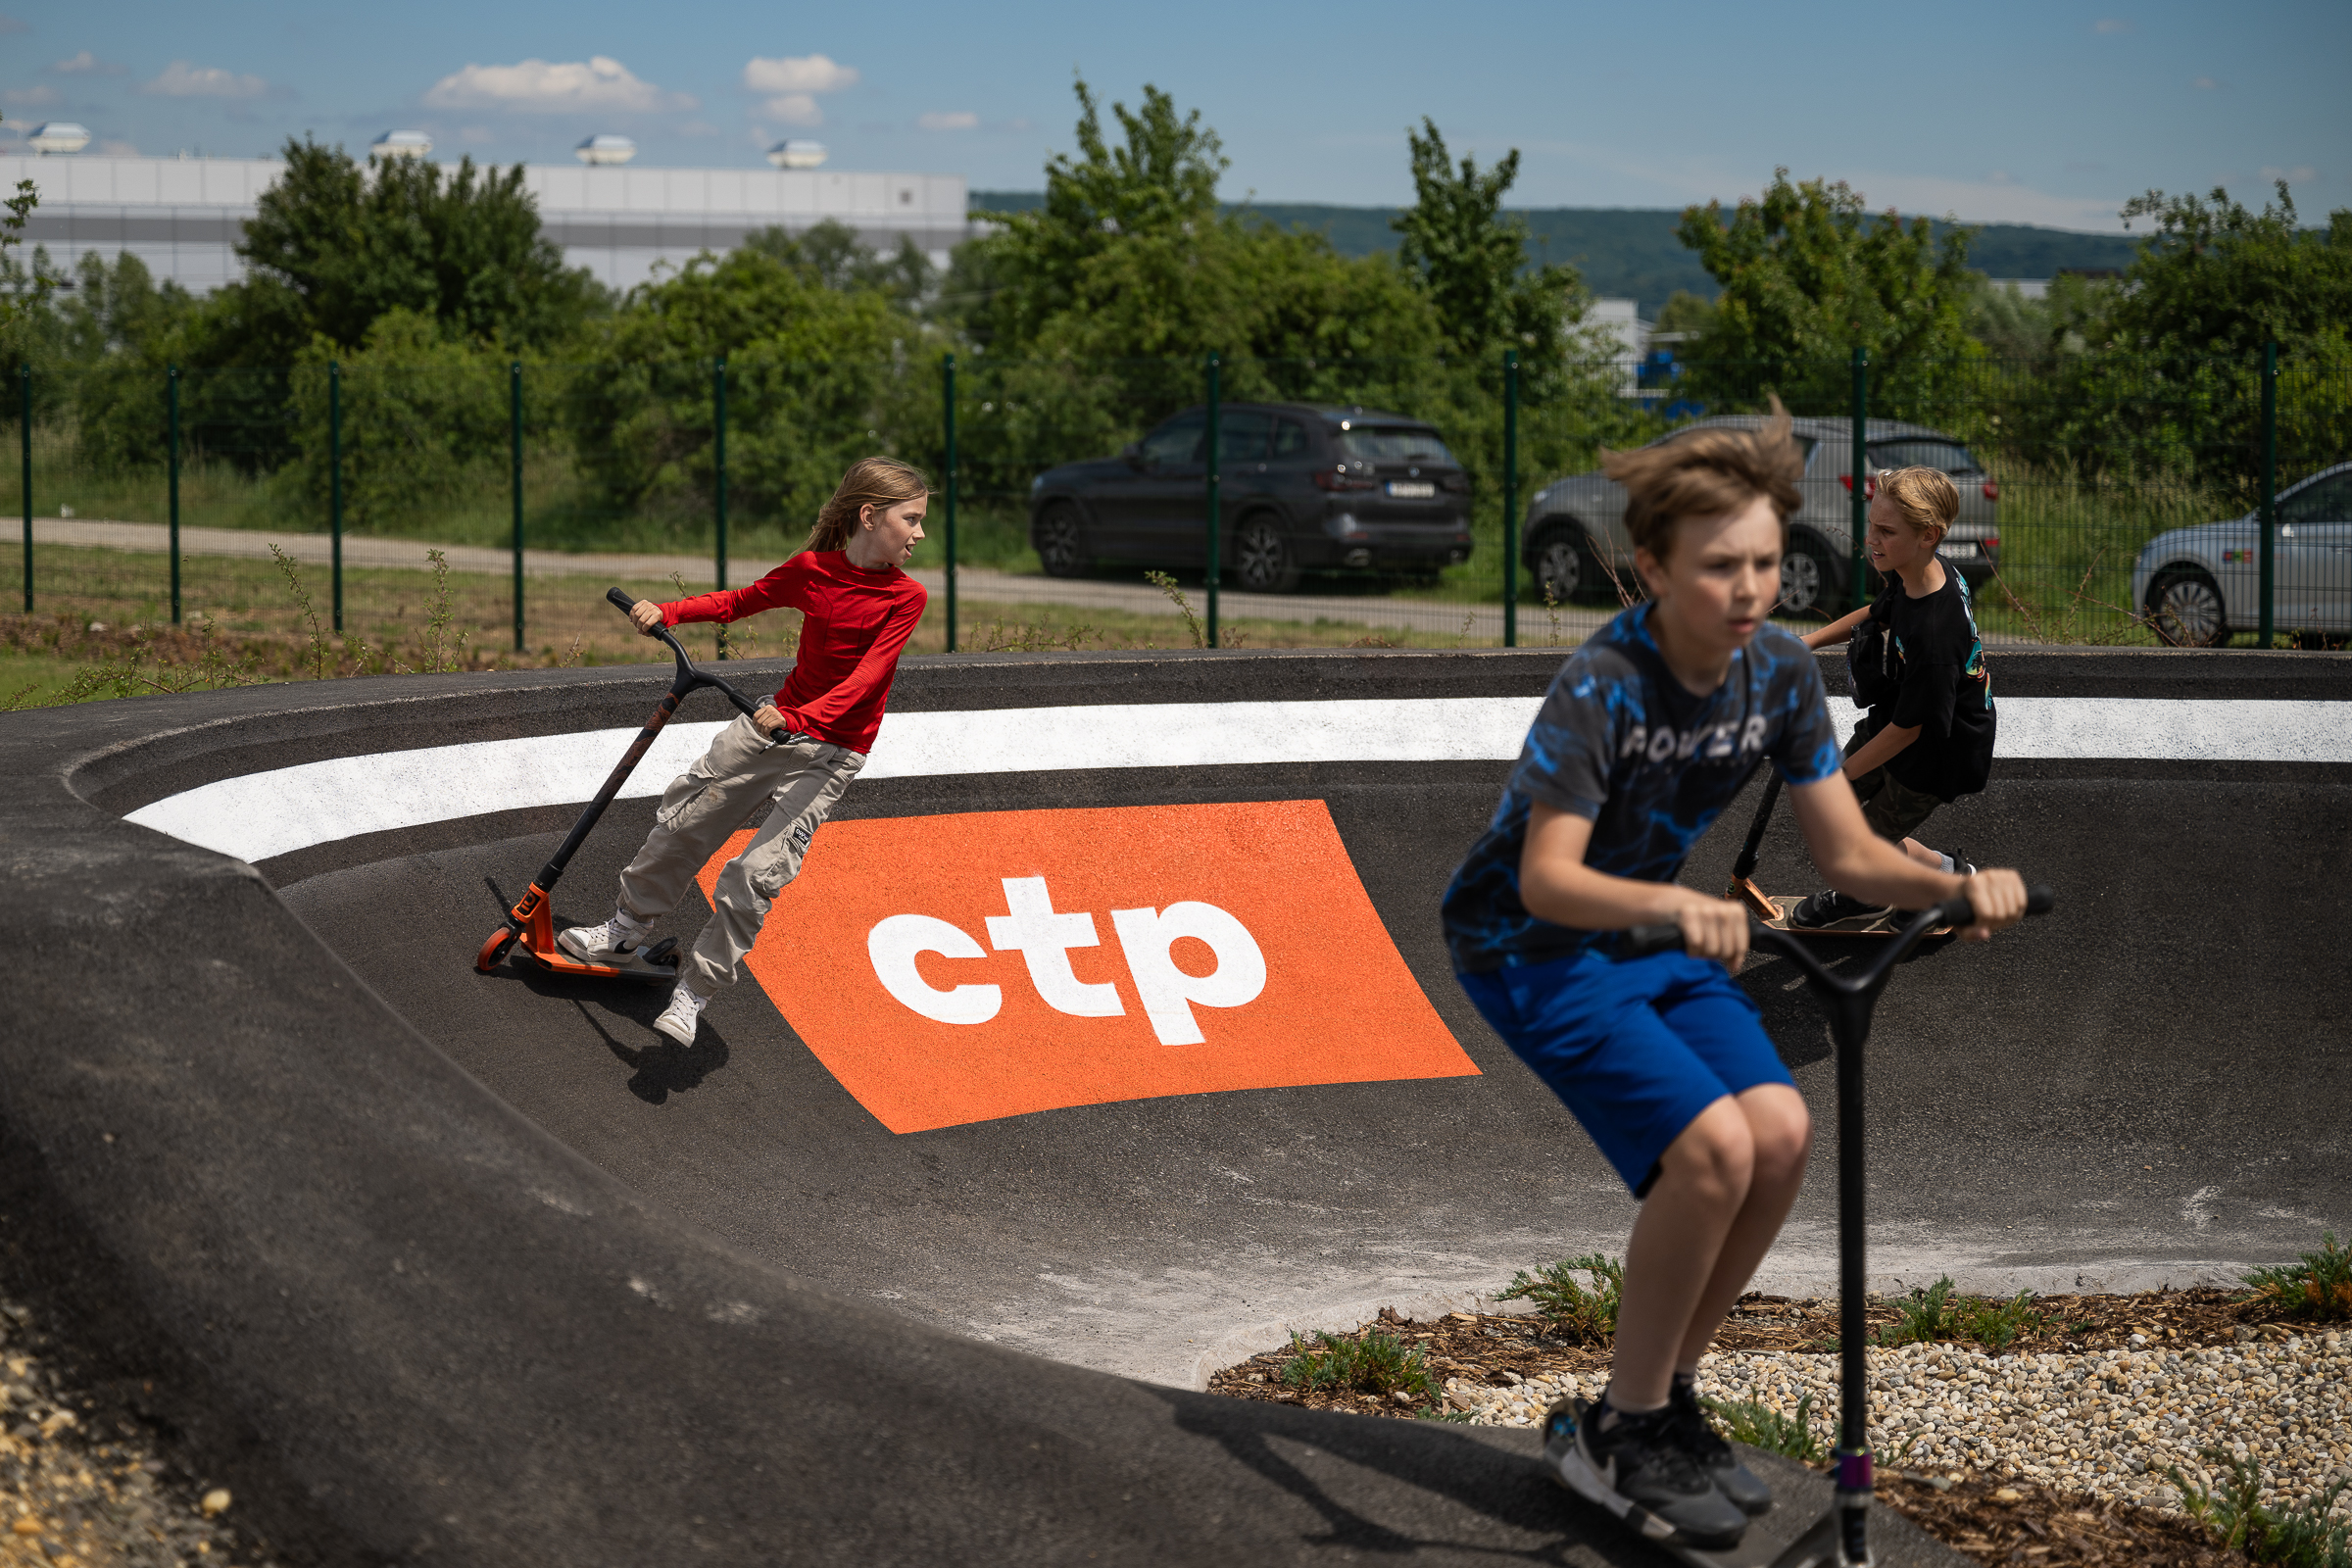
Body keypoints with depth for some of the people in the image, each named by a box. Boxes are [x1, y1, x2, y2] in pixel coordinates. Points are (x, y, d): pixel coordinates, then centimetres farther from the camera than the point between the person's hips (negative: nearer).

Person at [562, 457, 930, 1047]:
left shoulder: (904, 597, -13)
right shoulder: (811, 569, -3)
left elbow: (866, 677, -24)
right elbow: (740, 601, 12)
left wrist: (797, 719, -37)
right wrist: (666, 613, -1)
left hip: (832, 751, -4)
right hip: (776, 722, 4)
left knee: (757, 873, -14)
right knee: (682, 822, 12)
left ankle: (692, 993, -3)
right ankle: (625, 929, 34)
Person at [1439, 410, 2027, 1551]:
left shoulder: (1780, 674, -8)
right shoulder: (1602, 686, -27)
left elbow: (1848, 853, -5)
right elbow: (1551, 877, -36)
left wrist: (1957, 886, -24)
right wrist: (1673, 903, -54)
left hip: (1648, 928, 6)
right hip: (1527, 944, -6)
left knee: (1781, 1131, -16)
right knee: (1711, 1143, -24)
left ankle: (1663, 1398, 3)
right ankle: (1623, 1435, -7)